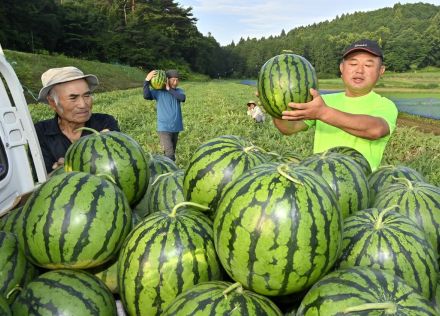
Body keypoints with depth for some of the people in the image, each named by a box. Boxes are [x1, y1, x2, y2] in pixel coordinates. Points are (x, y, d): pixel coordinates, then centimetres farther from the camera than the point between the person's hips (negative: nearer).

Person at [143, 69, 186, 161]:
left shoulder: (179, 91, 6)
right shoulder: (158, 91, -3)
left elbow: (182, 98, -16)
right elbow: (146, 96, -19)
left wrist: (169, 89, -15)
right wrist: (147, 81, -27)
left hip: (176, 127, 4)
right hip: (164, 128, -4)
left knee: (172, 153, 14)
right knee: (169, 154, -13)